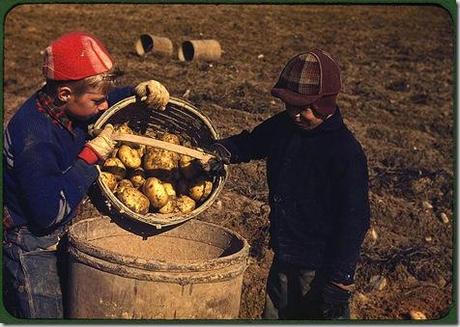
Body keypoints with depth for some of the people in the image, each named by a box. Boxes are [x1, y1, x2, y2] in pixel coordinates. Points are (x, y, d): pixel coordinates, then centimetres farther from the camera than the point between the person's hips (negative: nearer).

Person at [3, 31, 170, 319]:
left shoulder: (65, 107, -6)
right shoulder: (34, 140, -31)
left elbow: (113, 100, 15)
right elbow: (49, 212, -31)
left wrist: (141, 91, -7)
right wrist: (91, 155, -28)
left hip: (56, 235, 9)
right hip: (28, 245, -9)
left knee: (67, 310, 20)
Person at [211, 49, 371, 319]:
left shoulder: (347, 152, -20)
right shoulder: (283, 126, -1)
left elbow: (355, 221, -18)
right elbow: (249, 143, 18)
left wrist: (340, 282, -17)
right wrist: (222, 151, -4)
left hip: (320, 271, -7)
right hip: (283, 261, 7)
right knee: (274, 316, 21)